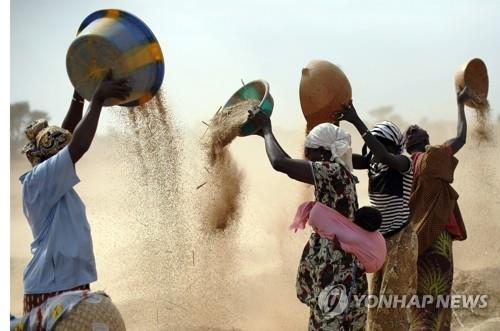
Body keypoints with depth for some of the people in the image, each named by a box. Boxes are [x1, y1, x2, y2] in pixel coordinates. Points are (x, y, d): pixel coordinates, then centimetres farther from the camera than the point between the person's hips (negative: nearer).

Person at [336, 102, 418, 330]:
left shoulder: (403, 163, -15)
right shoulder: (371, 162, 3)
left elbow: (385, 156, -36)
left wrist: (357, 122, -38)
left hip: (400, 241, -7)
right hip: (378, 240, 7)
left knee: (393, 303, -4)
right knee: (377, 302, 13)